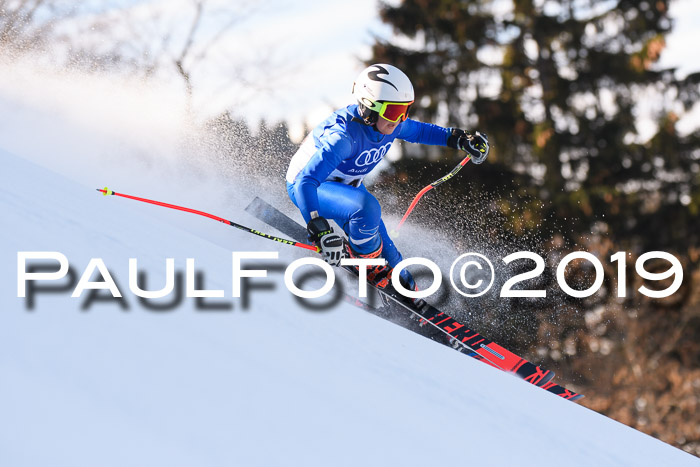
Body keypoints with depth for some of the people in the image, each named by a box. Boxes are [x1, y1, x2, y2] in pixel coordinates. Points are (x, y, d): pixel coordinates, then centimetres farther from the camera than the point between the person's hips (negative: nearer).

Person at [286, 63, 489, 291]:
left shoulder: (389, 125, -16)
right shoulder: (344, 135, -40)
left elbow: (419, 131, 9)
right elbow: (305, 181, -47)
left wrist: (459, 138, -1)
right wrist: (319, 230, -59)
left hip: (345, 185, 7)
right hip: (306, 186, -7)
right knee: (366, 207, -33)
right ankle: (369, 266, -7)